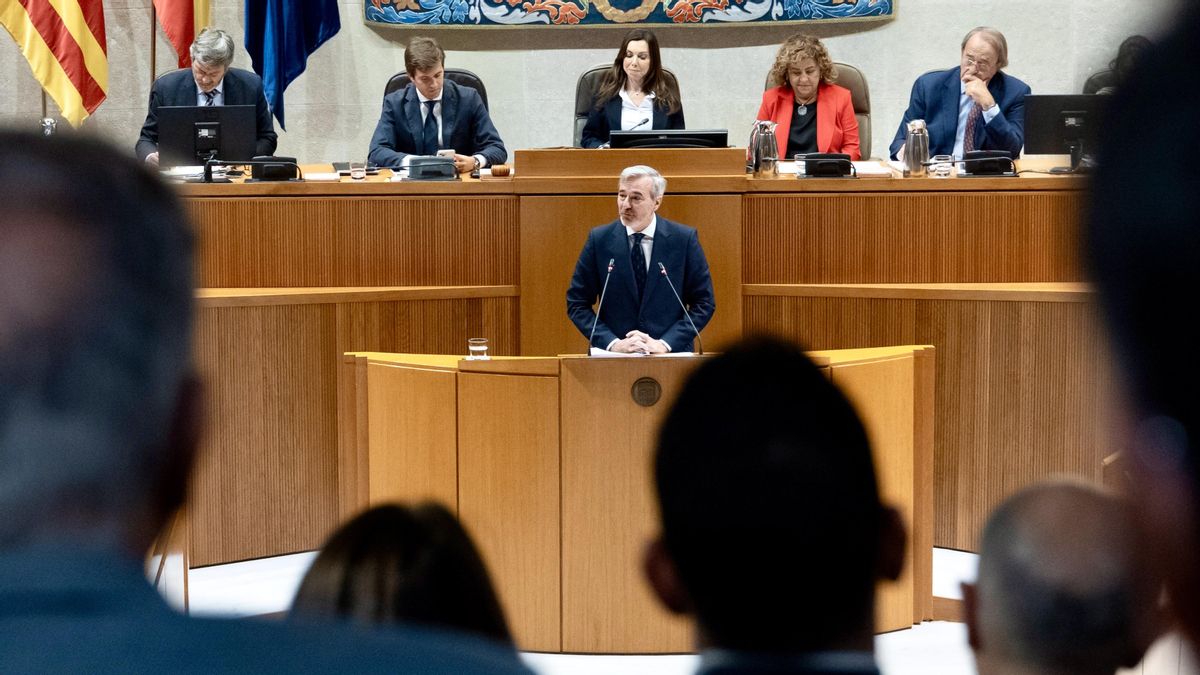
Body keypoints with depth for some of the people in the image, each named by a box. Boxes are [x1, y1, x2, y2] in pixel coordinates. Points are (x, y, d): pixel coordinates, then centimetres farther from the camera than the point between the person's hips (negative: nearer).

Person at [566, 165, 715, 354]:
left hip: (671, 355, 0)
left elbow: (704, 303, 4)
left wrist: (665, 344, -7)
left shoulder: (684, 239, 1)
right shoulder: (599, 239, 3)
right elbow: (577, 304, 6)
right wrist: (612, 343, -8)